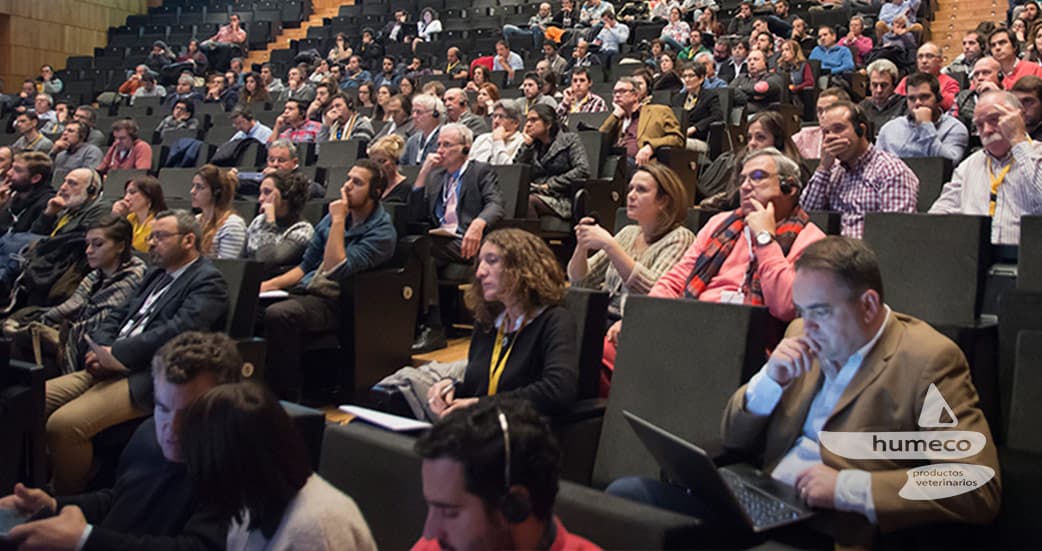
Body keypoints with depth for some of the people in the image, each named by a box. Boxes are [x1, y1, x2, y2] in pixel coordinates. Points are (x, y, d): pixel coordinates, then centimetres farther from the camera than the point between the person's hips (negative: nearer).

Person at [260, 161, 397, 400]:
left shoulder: (381, 232, -7)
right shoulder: (332, 218, 15)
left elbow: (336, 271, -18)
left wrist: (338, 222, -15)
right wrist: (271, 284, 5)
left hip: (334, 302, -7)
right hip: (305, 291, 7)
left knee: (278, 315, -33)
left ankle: (287, 396, -22)